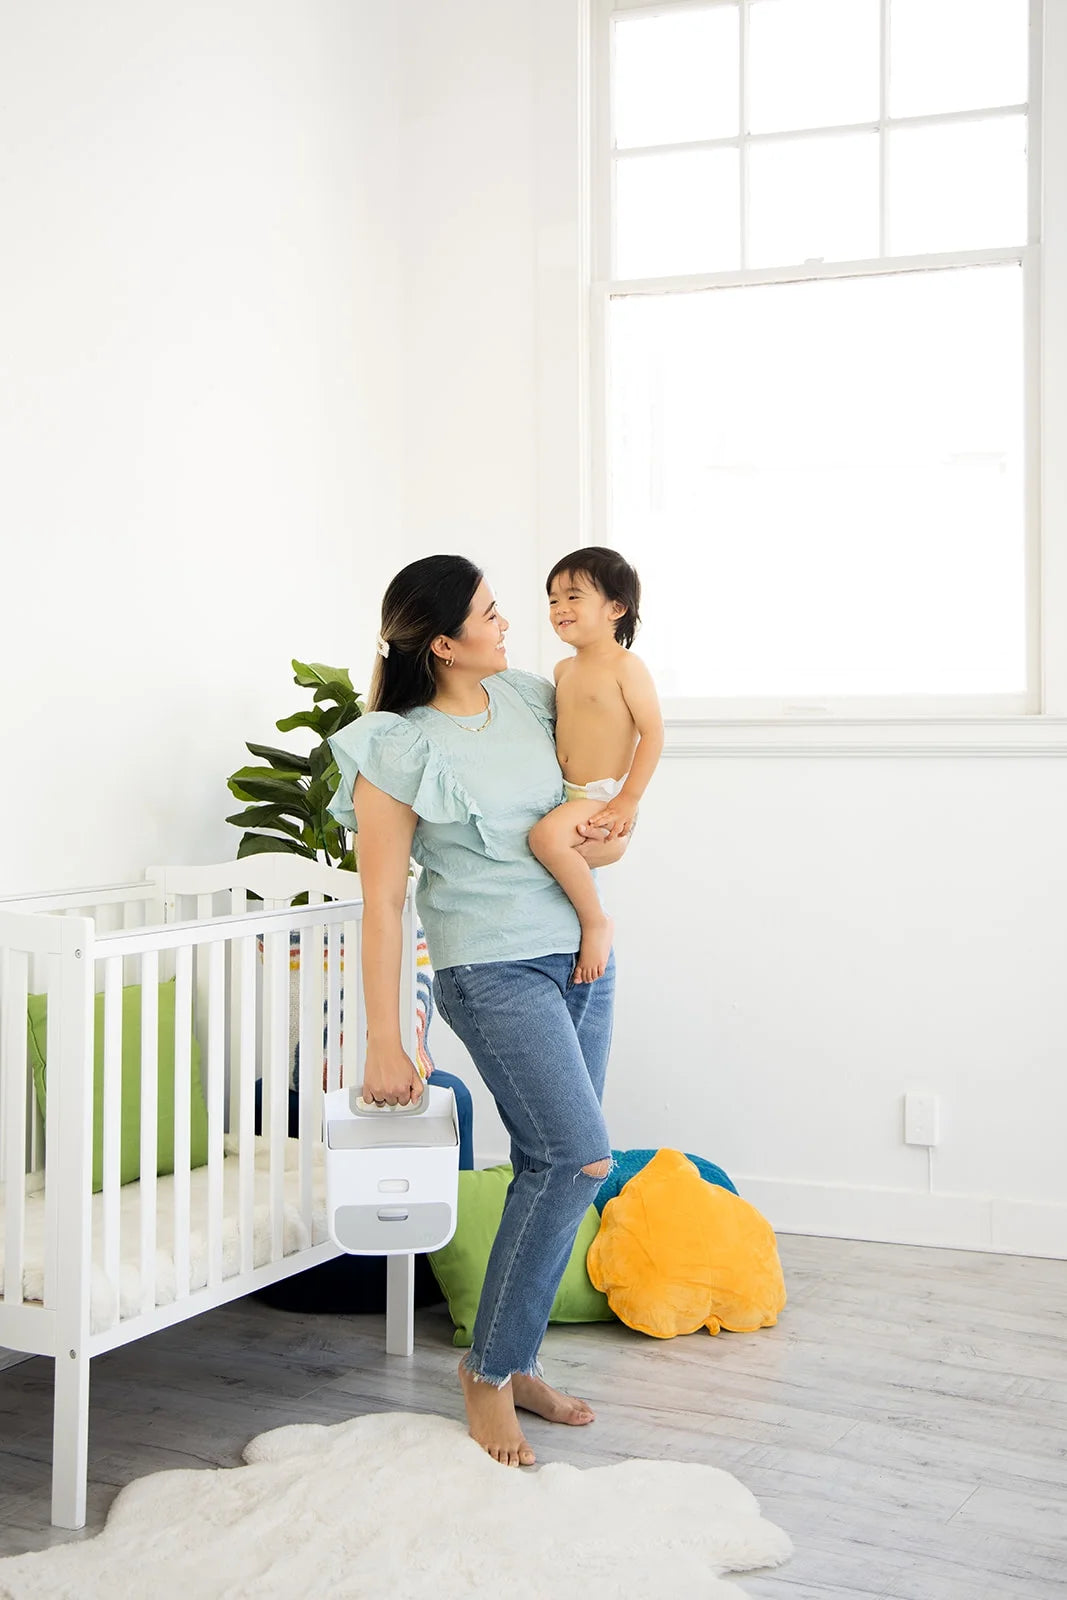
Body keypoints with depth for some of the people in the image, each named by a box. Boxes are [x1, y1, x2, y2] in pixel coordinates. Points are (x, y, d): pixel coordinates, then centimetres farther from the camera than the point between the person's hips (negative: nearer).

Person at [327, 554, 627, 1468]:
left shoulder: (526, 698, 6)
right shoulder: (402, 749, -13)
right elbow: (382, 902, -12)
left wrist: (610, 838, -1)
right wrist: (384, 1045, -13)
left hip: (582, 957, 7)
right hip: (495, 971, -7)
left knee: (548, 1168, 8)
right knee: (581, 1159, -16)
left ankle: (516, 1365, 22)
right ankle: (488, 1370, 0)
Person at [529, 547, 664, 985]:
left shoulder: (626, 667, -12)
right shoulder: (563, 670, 13)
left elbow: (652, 733, -15)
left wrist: (628, 801, -19)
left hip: (604, 799, -9)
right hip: (564, 796, 9)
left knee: (547, 835, -33)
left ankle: (597, 921, -14)